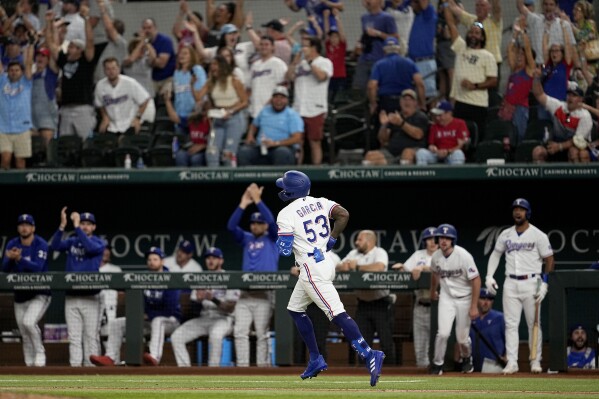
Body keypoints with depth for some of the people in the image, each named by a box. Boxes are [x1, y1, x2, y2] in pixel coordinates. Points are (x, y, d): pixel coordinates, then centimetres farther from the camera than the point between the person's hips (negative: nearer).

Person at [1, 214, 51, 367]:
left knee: (29, 322, -25)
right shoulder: (12, 244, 4)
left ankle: (40, 355, -9)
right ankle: (30, 364, 16)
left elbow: (38, 267, -23)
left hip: (39, 294, -5)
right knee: (24, 334, 6)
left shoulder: (41, 245, -10)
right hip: (20, 295, 5)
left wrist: (19, 258, -36)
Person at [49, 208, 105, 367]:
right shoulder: (71, 242, 12)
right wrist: (62, 226, -16)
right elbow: (54, 246, -5)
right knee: (74, 336, -1)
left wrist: (76, 227, -19)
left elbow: (90, 247, -19)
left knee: (91, 335, -4)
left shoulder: (99, 243, 3)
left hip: (90, 297, -3)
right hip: (71, 296, 3)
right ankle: (75, 366, -3)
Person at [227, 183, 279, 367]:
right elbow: (231, 226, 2)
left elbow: (271, 221, -11)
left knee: (262, 333, -4)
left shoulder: (272, 239, 7)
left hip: (264, 294, -4)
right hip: (245, 294, 4)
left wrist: (257, 200, -12)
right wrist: (243, 204, -5)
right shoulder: (246, 239, 16)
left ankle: (262, 367, -2)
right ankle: (242, 366, -1)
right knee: (240, 331, -3)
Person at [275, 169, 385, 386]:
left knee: (337, 313, -17)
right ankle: (316, 360, 21)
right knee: (295, 309, 21)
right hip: (325, 261, 9)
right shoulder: (320, 203, 11)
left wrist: (279, 239, 10)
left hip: (312, 269, -9)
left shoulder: (286, 215, -9)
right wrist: (331, 240, 6)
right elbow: (343, 214, -2)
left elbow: (284, 250, -13)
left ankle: (368, 354, -29)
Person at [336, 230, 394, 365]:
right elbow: (337, 268, 10)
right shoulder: (354, 254, 14)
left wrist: (357, 267, -16)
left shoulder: (379, 253, -7)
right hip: (363, 305, 6)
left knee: (386, 341, -6)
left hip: (381, 303, -6)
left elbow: (379, 267, -27)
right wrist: (344, 266, -15)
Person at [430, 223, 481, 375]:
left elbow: (476, 280, -18)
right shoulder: (436, 257, -8)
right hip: (446, 298, 3)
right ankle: (437, 364, 5)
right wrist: (433, 292, 31)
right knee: (443, 333, -14)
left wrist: (474, 306, -19)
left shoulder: (463, 256, -23)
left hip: (464, 298, -3)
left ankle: (466, 359, 36)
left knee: (462, 337, 5)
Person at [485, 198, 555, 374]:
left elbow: (549, 259, -3)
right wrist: (489, 276, 7)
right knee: (511, 324, -1)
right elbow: (496, 254, 19)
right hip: (510, 285, 3)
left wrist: (544, 283, -12)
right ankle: (512, 362, -1)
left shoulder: (538, 235, -4)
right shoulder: (506, 234, 8)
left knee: (534, 323, 0)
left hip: (531, 283, -3)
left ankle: (536, 361, 8)